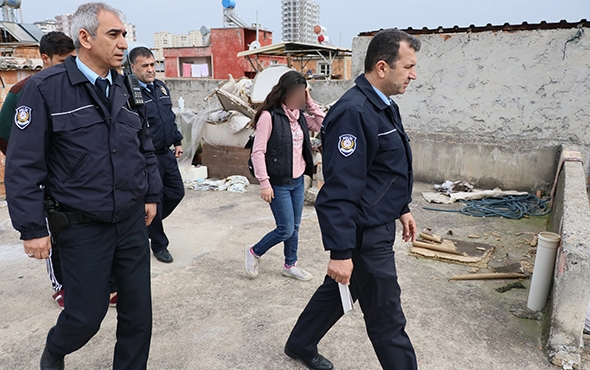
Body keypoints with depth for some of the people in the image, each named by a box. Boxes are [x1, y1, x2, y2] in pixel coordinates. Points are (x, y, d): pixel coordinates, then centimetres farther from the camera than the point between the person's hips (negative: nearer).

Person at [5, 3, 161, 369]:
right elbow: (24, 164, -10)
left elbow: (145, 147, 14)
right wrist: (32, 228, -10)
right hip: (83, 227, -4)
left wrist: (151, 195, 12)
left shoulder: (125, 88, 6)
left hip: (132, 220, 5)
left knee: (138, 310, 11)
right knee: (86, 315, 9)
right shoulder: (45, 88, -11)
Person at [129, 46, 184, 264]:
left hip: (166, 154, 8)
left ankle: (149, 224, 38)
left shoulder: (161, 87, 11)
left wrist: (177, 141, 17)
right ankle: (159, 245, 23)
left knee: (176, 193, 15)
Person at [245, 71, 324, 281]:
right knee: (286, 230, -2)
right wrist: (264, 183, -20)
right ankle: (254, 252, 22)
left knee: (295, 227, 15)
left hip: (298, 180, 7)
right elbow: (258, 152, -17)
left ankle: (290, 265, 33)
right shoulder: (269, 116, -15)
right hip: (279, 183, -7)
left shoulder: (299, 115, 8)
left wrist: (310, 104, 0)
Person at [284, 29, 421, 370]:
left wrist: (402, 208, 23)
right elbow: (340, 191, -27)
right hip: (364, 235, -11)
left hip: (379, 224, 11)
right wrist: (341, 252, -25)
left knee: (338, 289, 24)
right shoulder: (353, 112, -24)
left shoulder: (384, 106, 9)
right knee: (388, 319, 6)